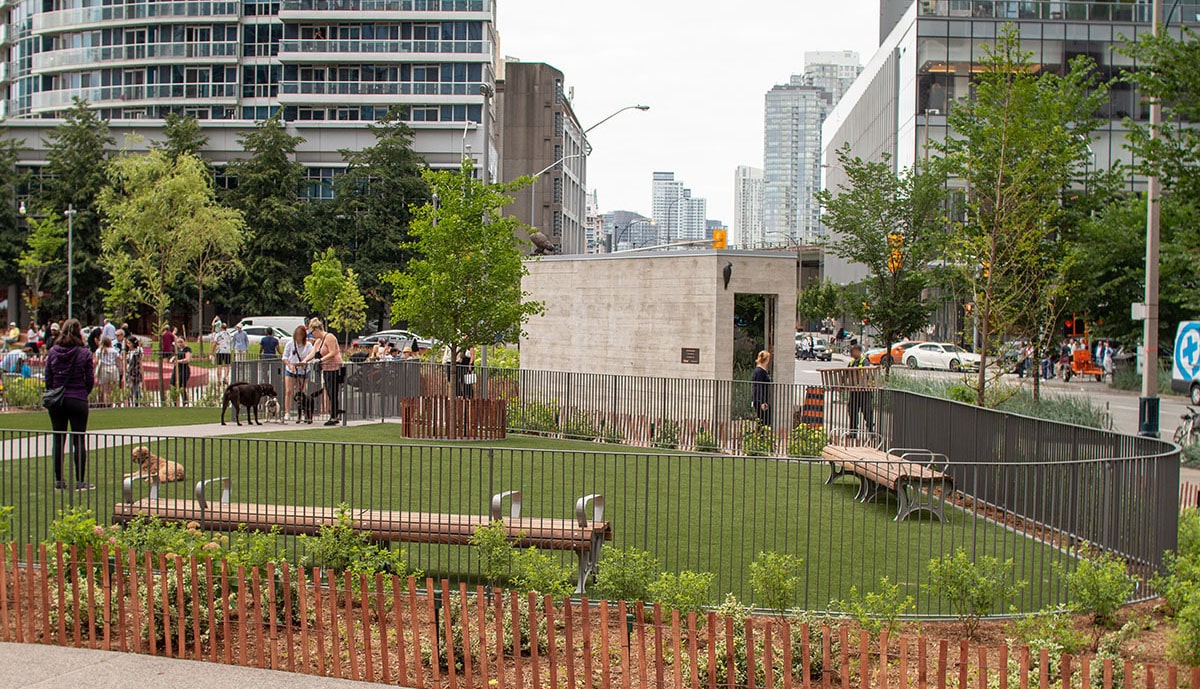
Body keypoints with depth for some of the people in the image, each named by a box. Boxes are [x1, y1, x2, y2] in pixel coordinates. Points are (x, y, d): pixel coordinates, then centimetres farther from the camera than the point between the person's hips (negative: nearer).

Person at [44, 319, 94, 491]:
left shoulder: (53, 351, 0)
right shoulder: (84, 353, -8)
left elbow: (48, 378, 4)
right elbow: (90, 379, -3)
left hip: (56, 401, 3)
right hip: (78, 401, -3)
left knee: (58, 440, 9)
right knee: (79, 441, 2)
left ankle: (59, 481, 12)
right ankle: (80, 481, 1)